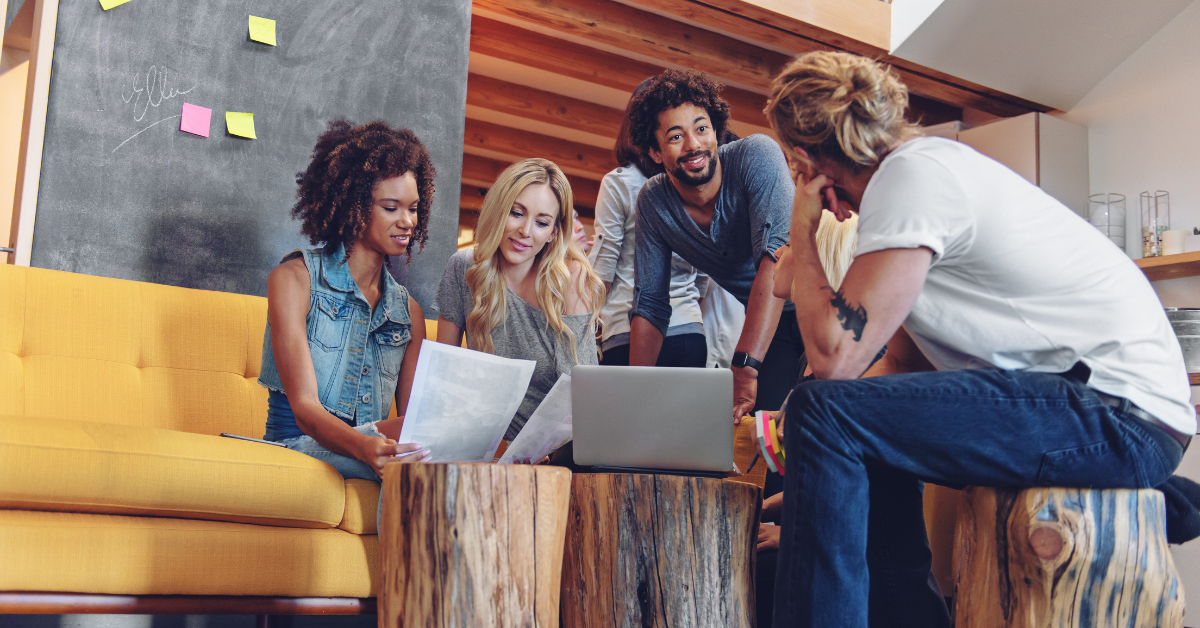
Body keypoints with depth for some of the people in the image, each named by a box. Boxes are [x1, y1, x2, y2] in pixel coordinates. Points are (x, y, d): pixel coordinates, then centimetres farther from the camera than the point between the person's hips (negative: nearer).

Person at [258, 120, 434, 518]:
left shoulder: (408, 311, 18)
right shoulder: (295, 278, 2)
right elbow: (304, 408, -11)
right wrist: (365, 447, -34)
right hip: (302, 445, -5)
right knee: (421, 463, -36)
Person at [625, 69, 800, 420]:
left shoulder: (756, 155, -22)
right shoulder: (653, 202, -6)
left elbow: (777, 253, -34)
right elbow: (651, 303, 0)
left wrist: (745, 366, -42)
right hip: (770, 322, 4)